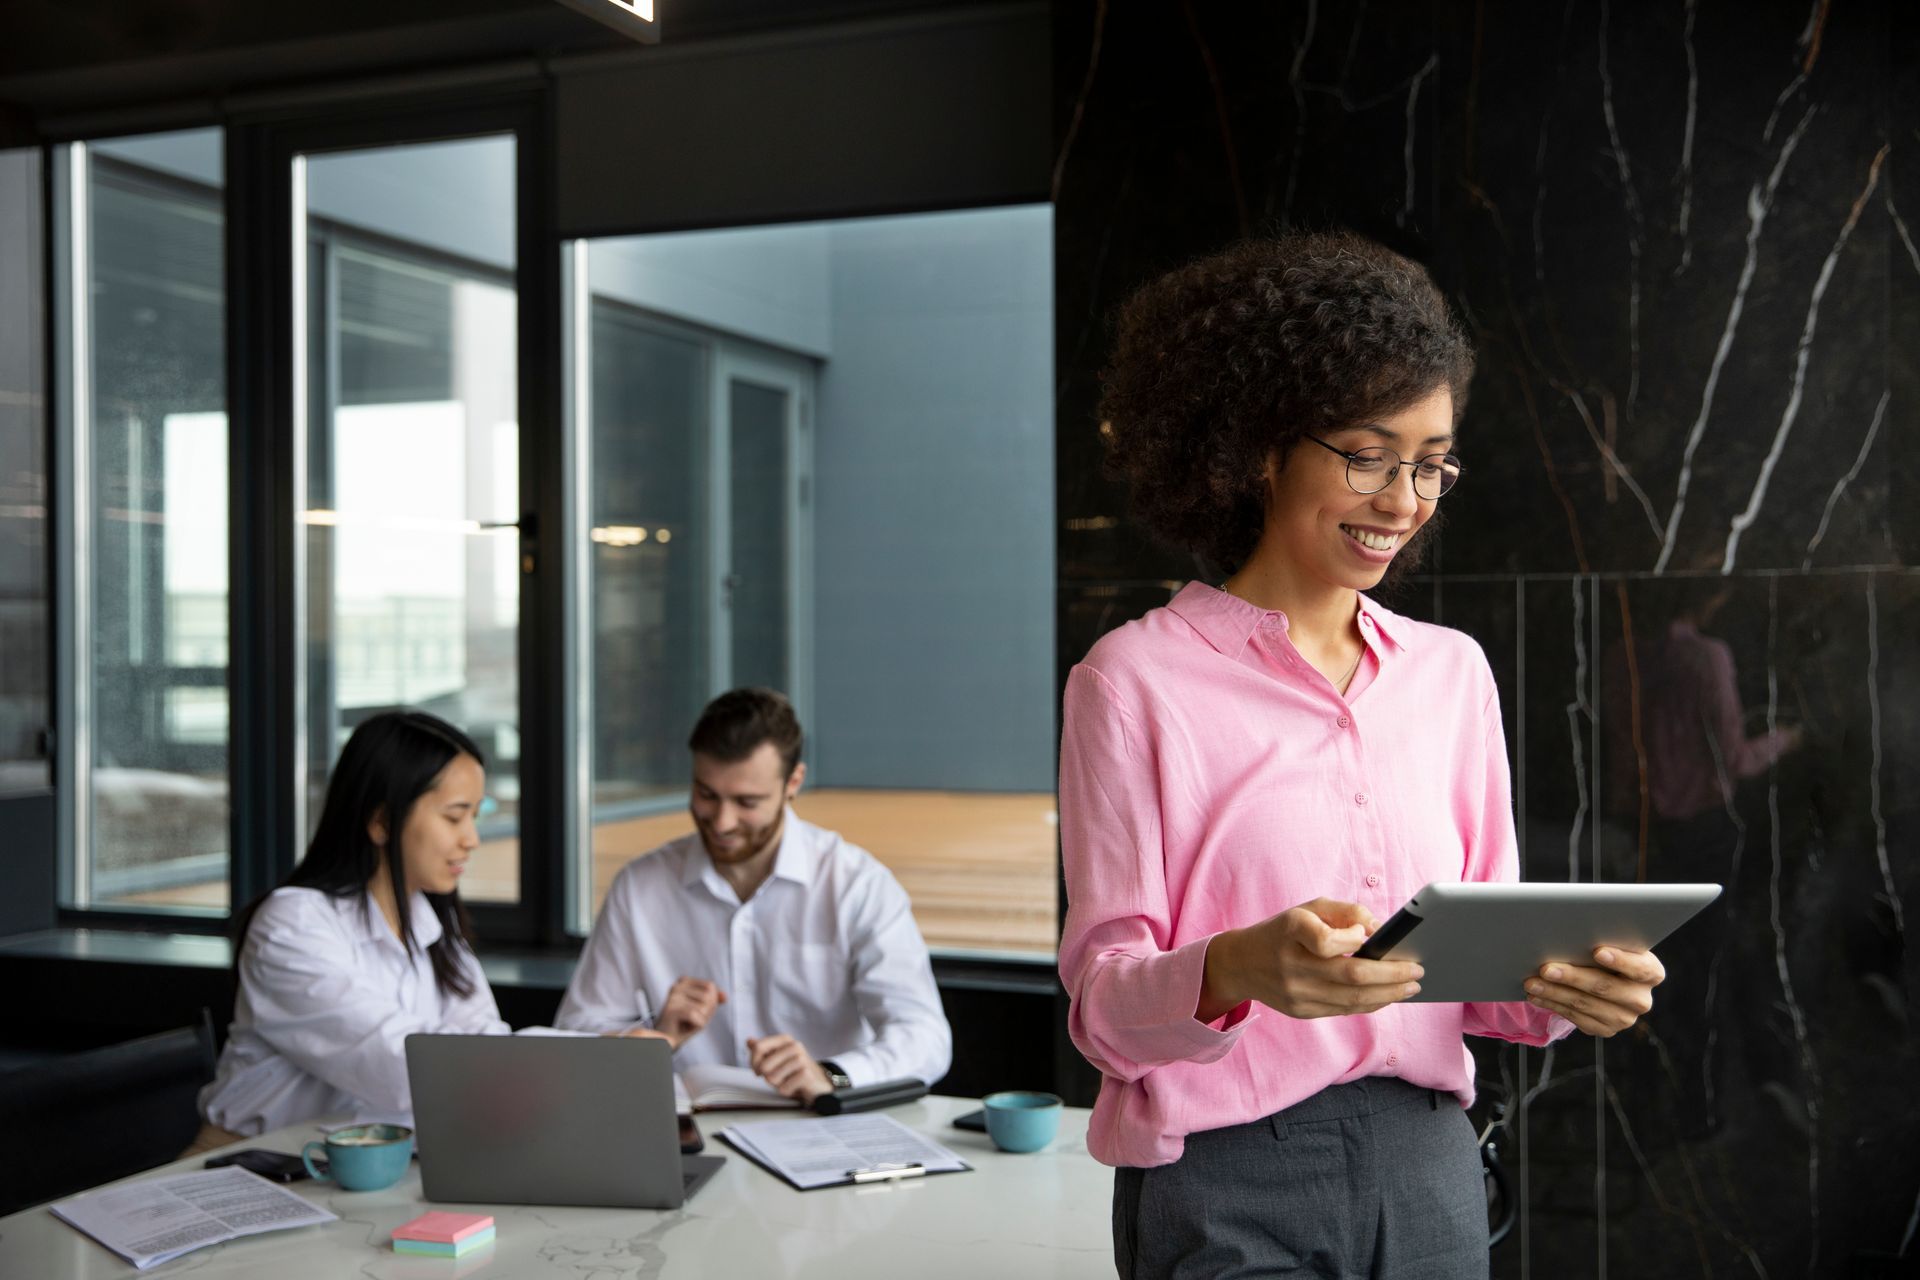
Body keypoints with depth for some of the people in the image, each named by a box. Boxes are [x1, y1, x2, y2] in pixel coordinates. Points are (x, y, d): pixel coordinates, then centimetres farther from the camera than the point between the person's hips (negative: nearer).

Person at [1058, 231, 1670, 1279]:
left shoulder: (1452, 671, 7)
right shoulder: (1136, 679, -9)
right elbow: (1102, 1000, -10)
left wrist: (1560, 988, -10)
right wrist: (1237, 971, -29)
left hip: (1429, 1168, 5)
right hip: (1228, 1187, -4)